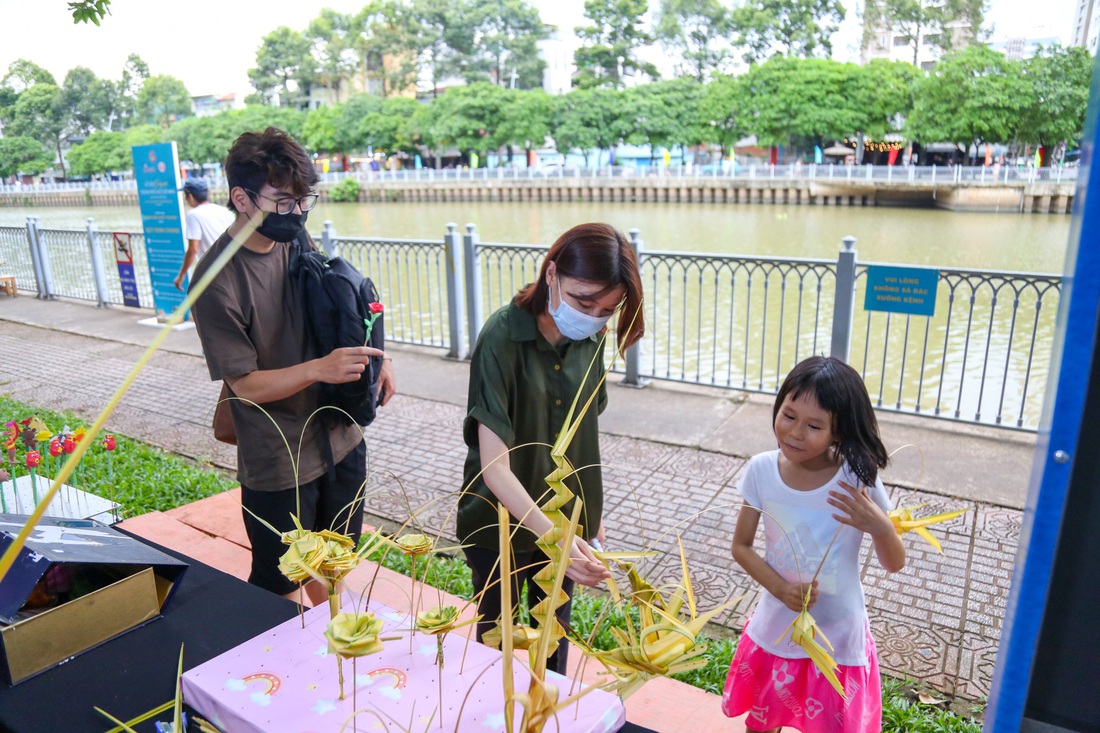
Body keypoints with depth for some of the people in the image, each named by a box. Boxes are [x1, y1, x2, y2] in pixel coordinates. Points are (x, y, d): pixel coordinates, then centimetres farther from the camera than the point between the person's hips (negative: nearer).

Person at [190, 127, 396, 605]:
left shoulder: (295, 241, -1)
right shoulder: (219, 278, -20)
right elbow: (246, 384, -17)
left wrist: (376, 355, -5)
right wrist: (320, 368, -34)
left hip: (341, 438, 7)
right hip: (278, 462, -6)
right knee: (278, 587, 12)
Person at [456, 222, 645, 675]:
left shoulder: (589, 340, -6)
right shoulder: (502, 338, -25)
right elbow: (495, 469, -29)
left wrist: (592, 513, 11)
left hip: (563, 522, 5)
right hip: (501, 524, -5)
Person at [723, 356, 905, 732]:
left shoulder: (858, 478, -20)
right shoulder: (761, 471, -16)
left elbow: (894, 564, -9)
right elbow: (741, 546, -4)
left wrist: (880, 527, -30)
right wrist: (779, 588, -20)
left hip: (839, 636, -1)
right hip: (777, 630, 2)